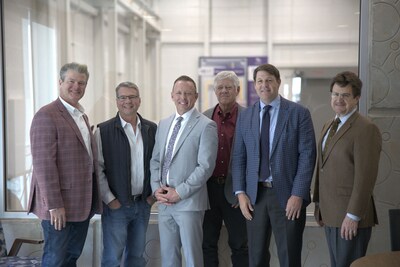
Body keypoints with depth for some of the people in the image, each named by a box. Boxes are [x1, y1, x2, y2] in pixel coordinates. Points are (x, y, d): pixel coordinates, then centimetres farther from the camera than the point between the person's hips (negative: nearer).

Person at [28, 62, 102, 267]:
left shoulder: (82, 116, 14)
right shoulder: (46, 115, -13)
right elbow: (43, 163, -19)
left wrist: (92, 199, 12)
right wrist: (54, 204, -20)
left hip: (81, 203, 8)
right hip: (59, 205, -8)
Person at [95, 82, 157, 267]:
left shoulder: (152, 129, 4)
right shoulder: (104, 130, -7)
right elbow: (97, 168, -7)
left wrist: (154, 193, 5)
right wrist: (109, 199, -9)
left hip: (144, 203, 4)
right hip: (116, 204, -3)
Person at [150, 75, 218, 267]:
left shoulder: (206, 126, -7)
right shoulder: (163, 124, 13)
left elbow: (205, 166, -13)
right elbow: (155, 160, 15)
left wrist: (180, 192, -15)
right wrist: (156, 188, -1)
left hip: (189, 202, -6)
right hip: (164, 201, 6)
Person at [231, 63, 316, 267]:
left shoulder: (299, 113, -3)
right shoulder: (245, 116, 8)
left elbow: (307, 155, -7)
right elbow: (238, 157, 8)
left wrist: (298, 195, -13)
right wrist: (240, 193, -1)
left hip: (287, 195, -3)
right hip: (254, 195, 3)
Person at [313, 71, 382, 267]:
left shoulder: (366, 129, -14)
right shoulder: (328, 126, 13)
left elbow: (365, 177, -19)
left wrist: (353, 216, -20)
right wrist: (319, 203, 15)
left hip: (350, 218, -8)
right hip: (330, 214, 8)